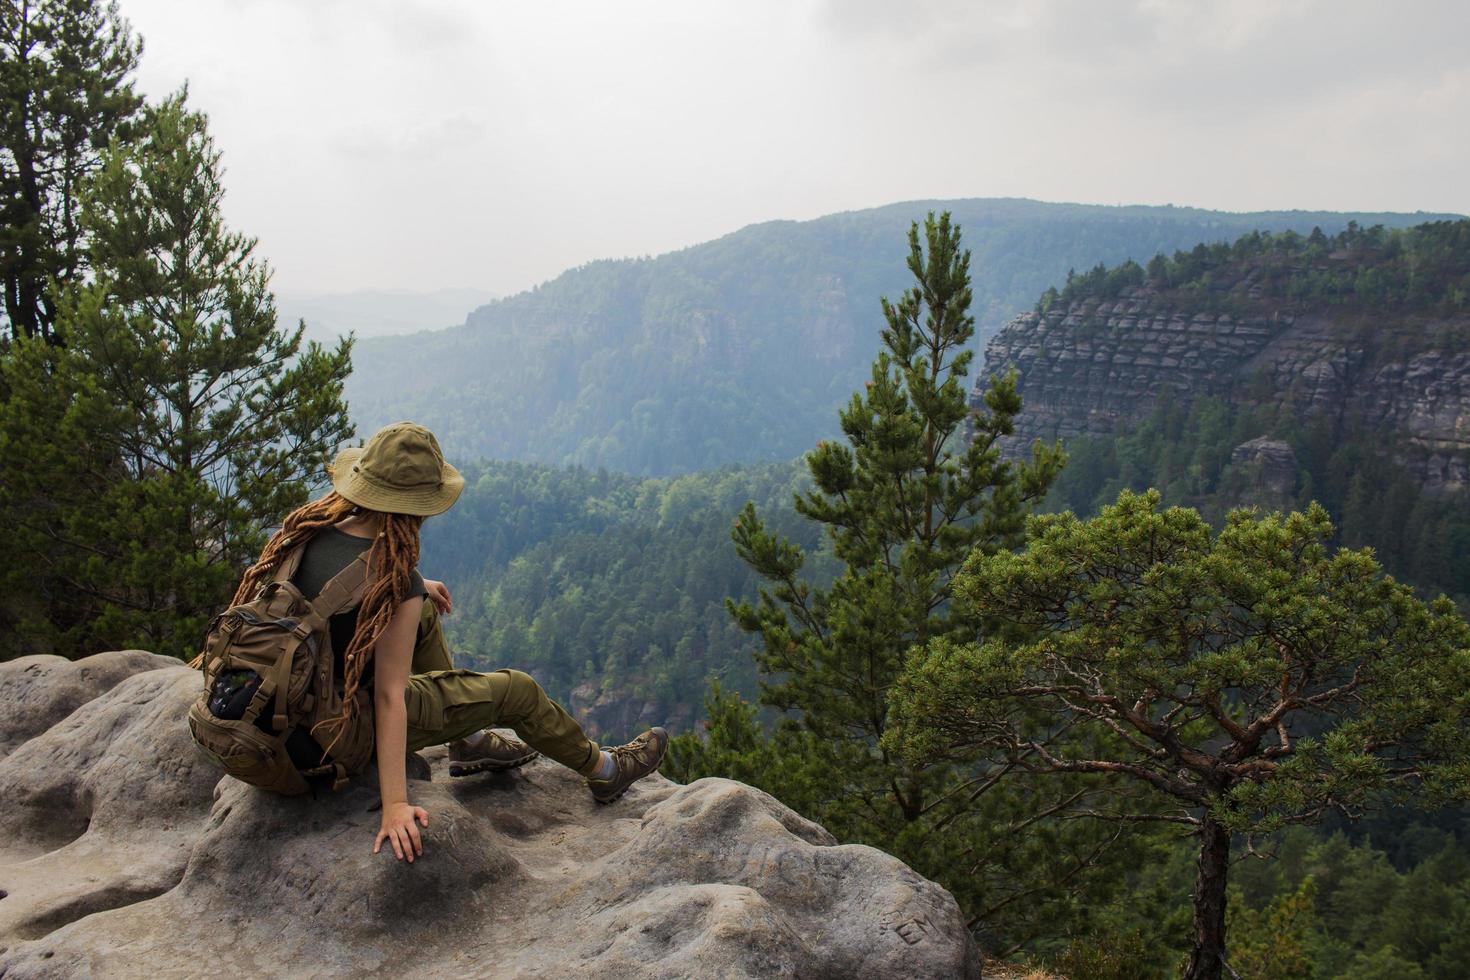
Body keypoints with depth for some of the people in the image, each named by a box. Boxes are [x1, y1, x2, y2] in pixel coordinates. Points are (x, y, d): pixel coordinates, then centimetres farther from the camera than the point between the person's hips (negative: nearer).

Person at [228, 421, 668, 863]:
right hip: (354, 730, -7)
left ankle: (469, 742, 33)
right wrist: (395, 805, -26)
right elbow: (389, 698, -29)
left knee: (425, 612, 22)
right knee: (517, 690, 6)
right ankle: (604, 771, 30)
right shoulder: (397, 586, -29)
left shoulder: (307, 528, -9)